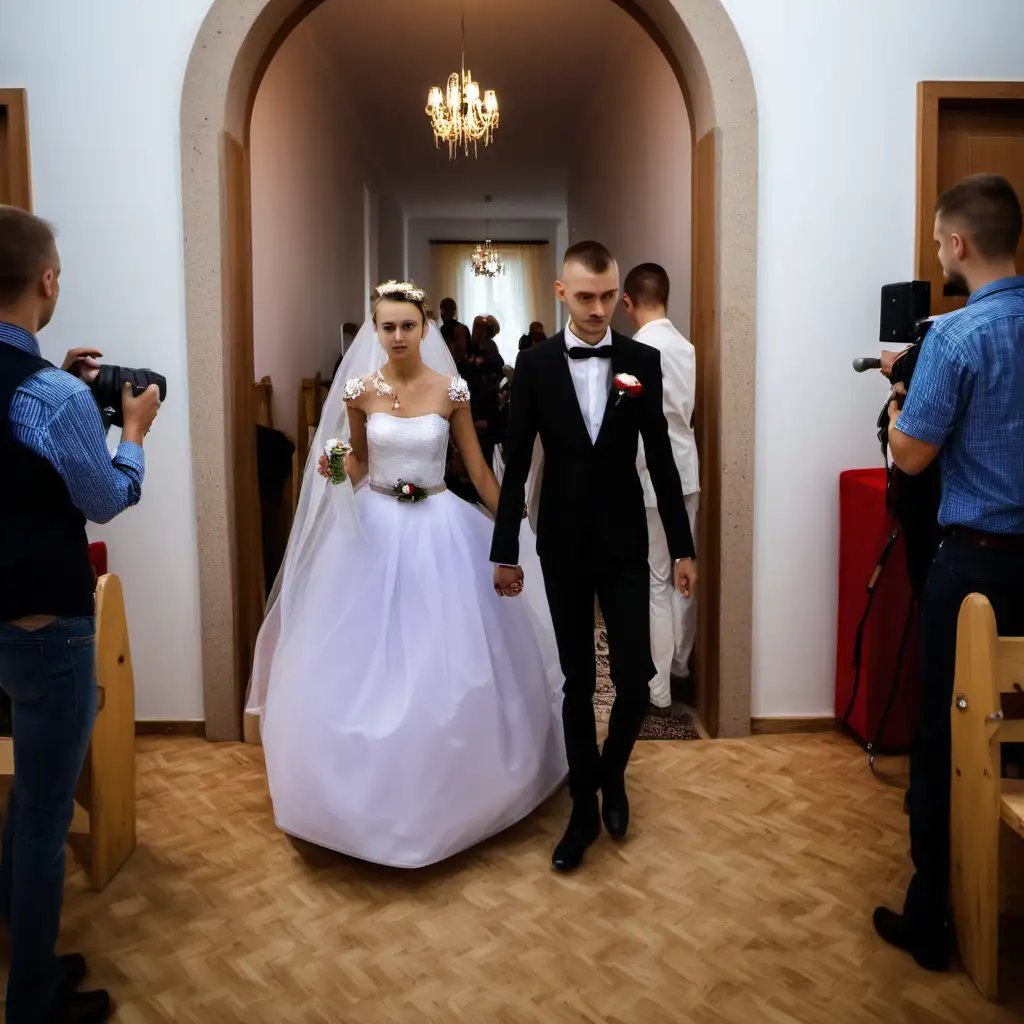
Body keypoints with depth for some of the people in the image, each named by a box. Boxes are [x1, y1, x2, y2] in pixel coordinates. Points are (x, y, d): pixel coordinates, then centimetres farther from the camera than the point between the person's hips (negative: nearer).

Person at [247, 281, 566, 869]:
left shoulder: (451, 391, -4)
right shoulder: (360, 390, 0)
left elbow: (480, 472, 2)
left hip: (439, 530, -1)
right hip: (376, 528, 2)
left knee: (445, 659, 3)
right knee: (365, 660, 5)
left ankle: (448, 784, 25)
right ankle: (371, 786, 25)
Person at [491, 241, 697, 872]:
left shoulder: (643, 362, -2)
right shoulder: (535, 364, -3)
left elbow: (661, 460, 1)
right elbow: (517, 463, 0)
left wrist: (683, 548, 1)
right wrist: (506, 550, 1)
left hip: (625, 545, 0)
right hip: (562, 548, 0)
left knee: (635, 678, -3)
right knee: (578, 683, 9)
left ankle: (612, 775, 28)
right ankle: (585, 808, 25)